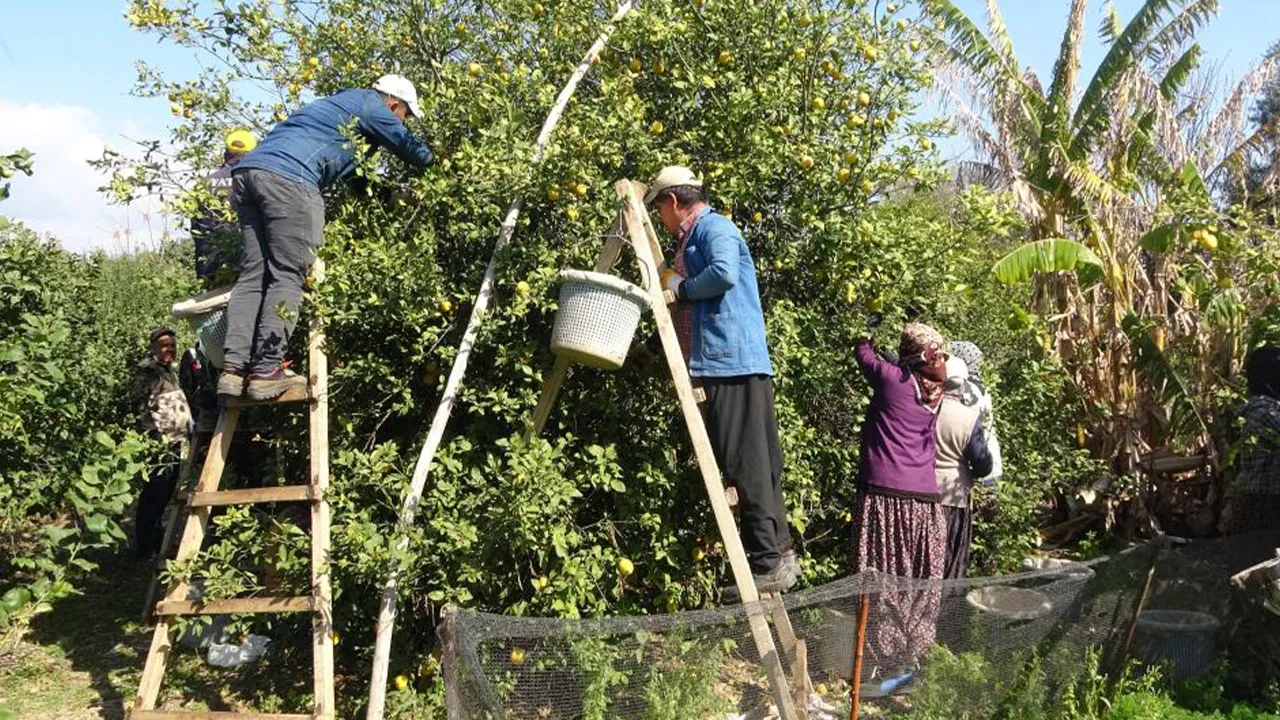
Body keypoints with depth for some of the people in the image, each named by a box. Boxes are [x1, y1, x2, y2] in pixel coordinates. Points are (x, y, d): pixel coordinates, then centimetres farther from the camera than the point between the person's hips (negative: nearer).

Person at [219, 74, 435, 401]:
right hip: (286, 177, -9)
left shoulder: (340, 103, 36)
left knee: (253, 275, 5)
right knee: (288, 276, -8)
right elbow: (408, 145, 17)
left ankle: (234, 369, -2)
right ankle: (266, 371, -13)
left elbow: (351, 173, 40)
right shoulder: (368, 103, 11)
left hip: (247, 171, 9)